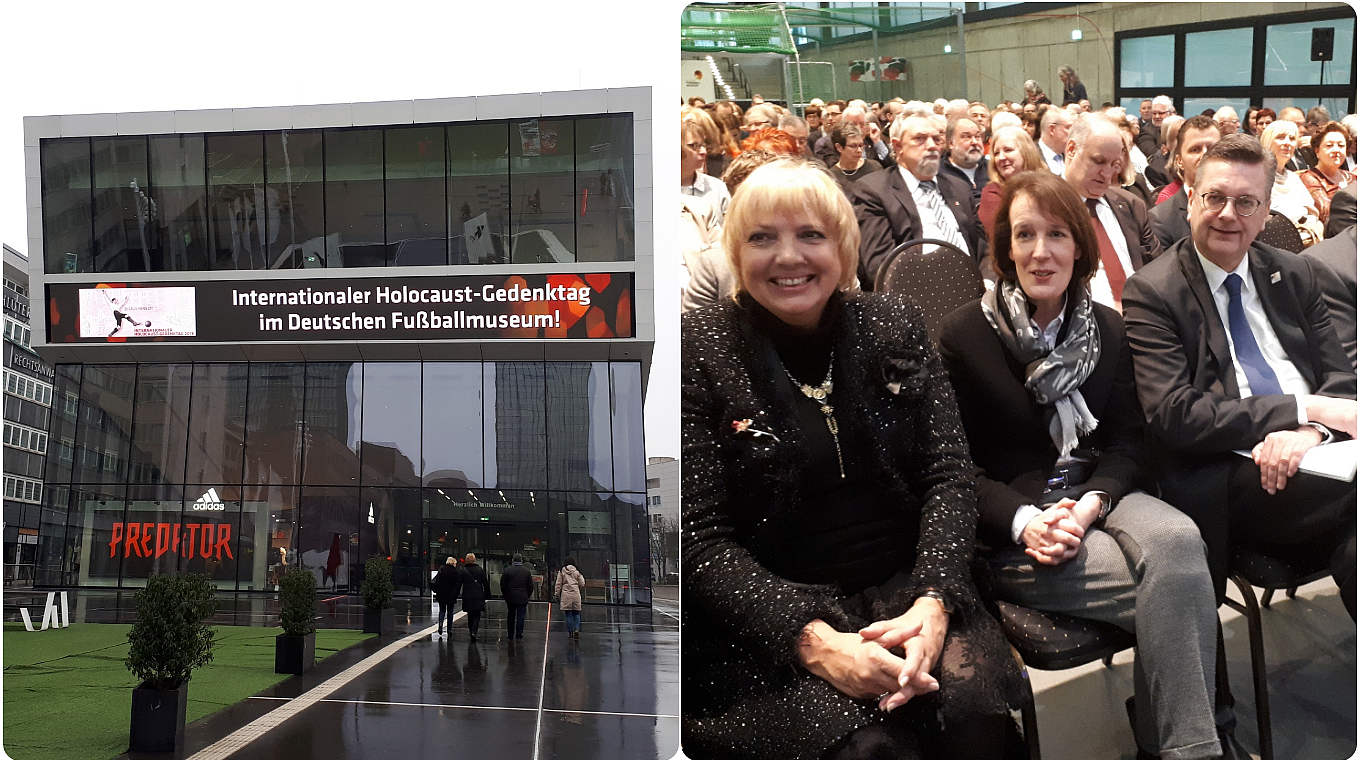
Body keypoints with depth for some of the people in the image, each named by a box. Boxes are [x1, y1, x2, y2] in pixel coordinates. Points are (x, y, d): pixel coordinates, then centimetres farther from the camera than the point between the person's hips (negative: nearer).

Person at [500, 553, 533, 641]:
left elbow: (502, 585, 0)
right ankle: (519, 634, 0)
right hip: (523, 598, 0)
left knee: (510, 617, 11)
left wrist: (505, 595, 12)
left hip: (510, 598, 0)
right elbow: (531, 586, 4)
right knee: (520, 616, 3)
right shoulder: (527, 571, -1)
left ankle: (510, 634, 15)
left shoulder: (507, 570, -5)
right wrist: (527, 596, 15)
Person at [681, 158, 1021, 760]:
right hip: (763, 620, -3)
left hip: (904, 585, 3)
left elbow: (949, 474, 2)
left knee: (970, 710, -26)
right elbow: (700, 539, -9)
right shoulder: (699, 350, -4)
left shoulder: (893, 326, 7)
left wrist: (932, 602, -17)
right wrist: (813, 640, -22)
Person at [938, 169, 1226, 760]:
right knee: (1176, 584, -27)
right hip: (1009, 527, -4)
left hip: (1096, 494, 4)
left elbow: (1124, 443, 8)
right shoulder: (963, 335, -4)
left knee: (1176, 539, -31)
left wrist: (1089, 505, -13)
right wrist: (1025, 522, -20)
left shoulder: (1107, 329, 9)